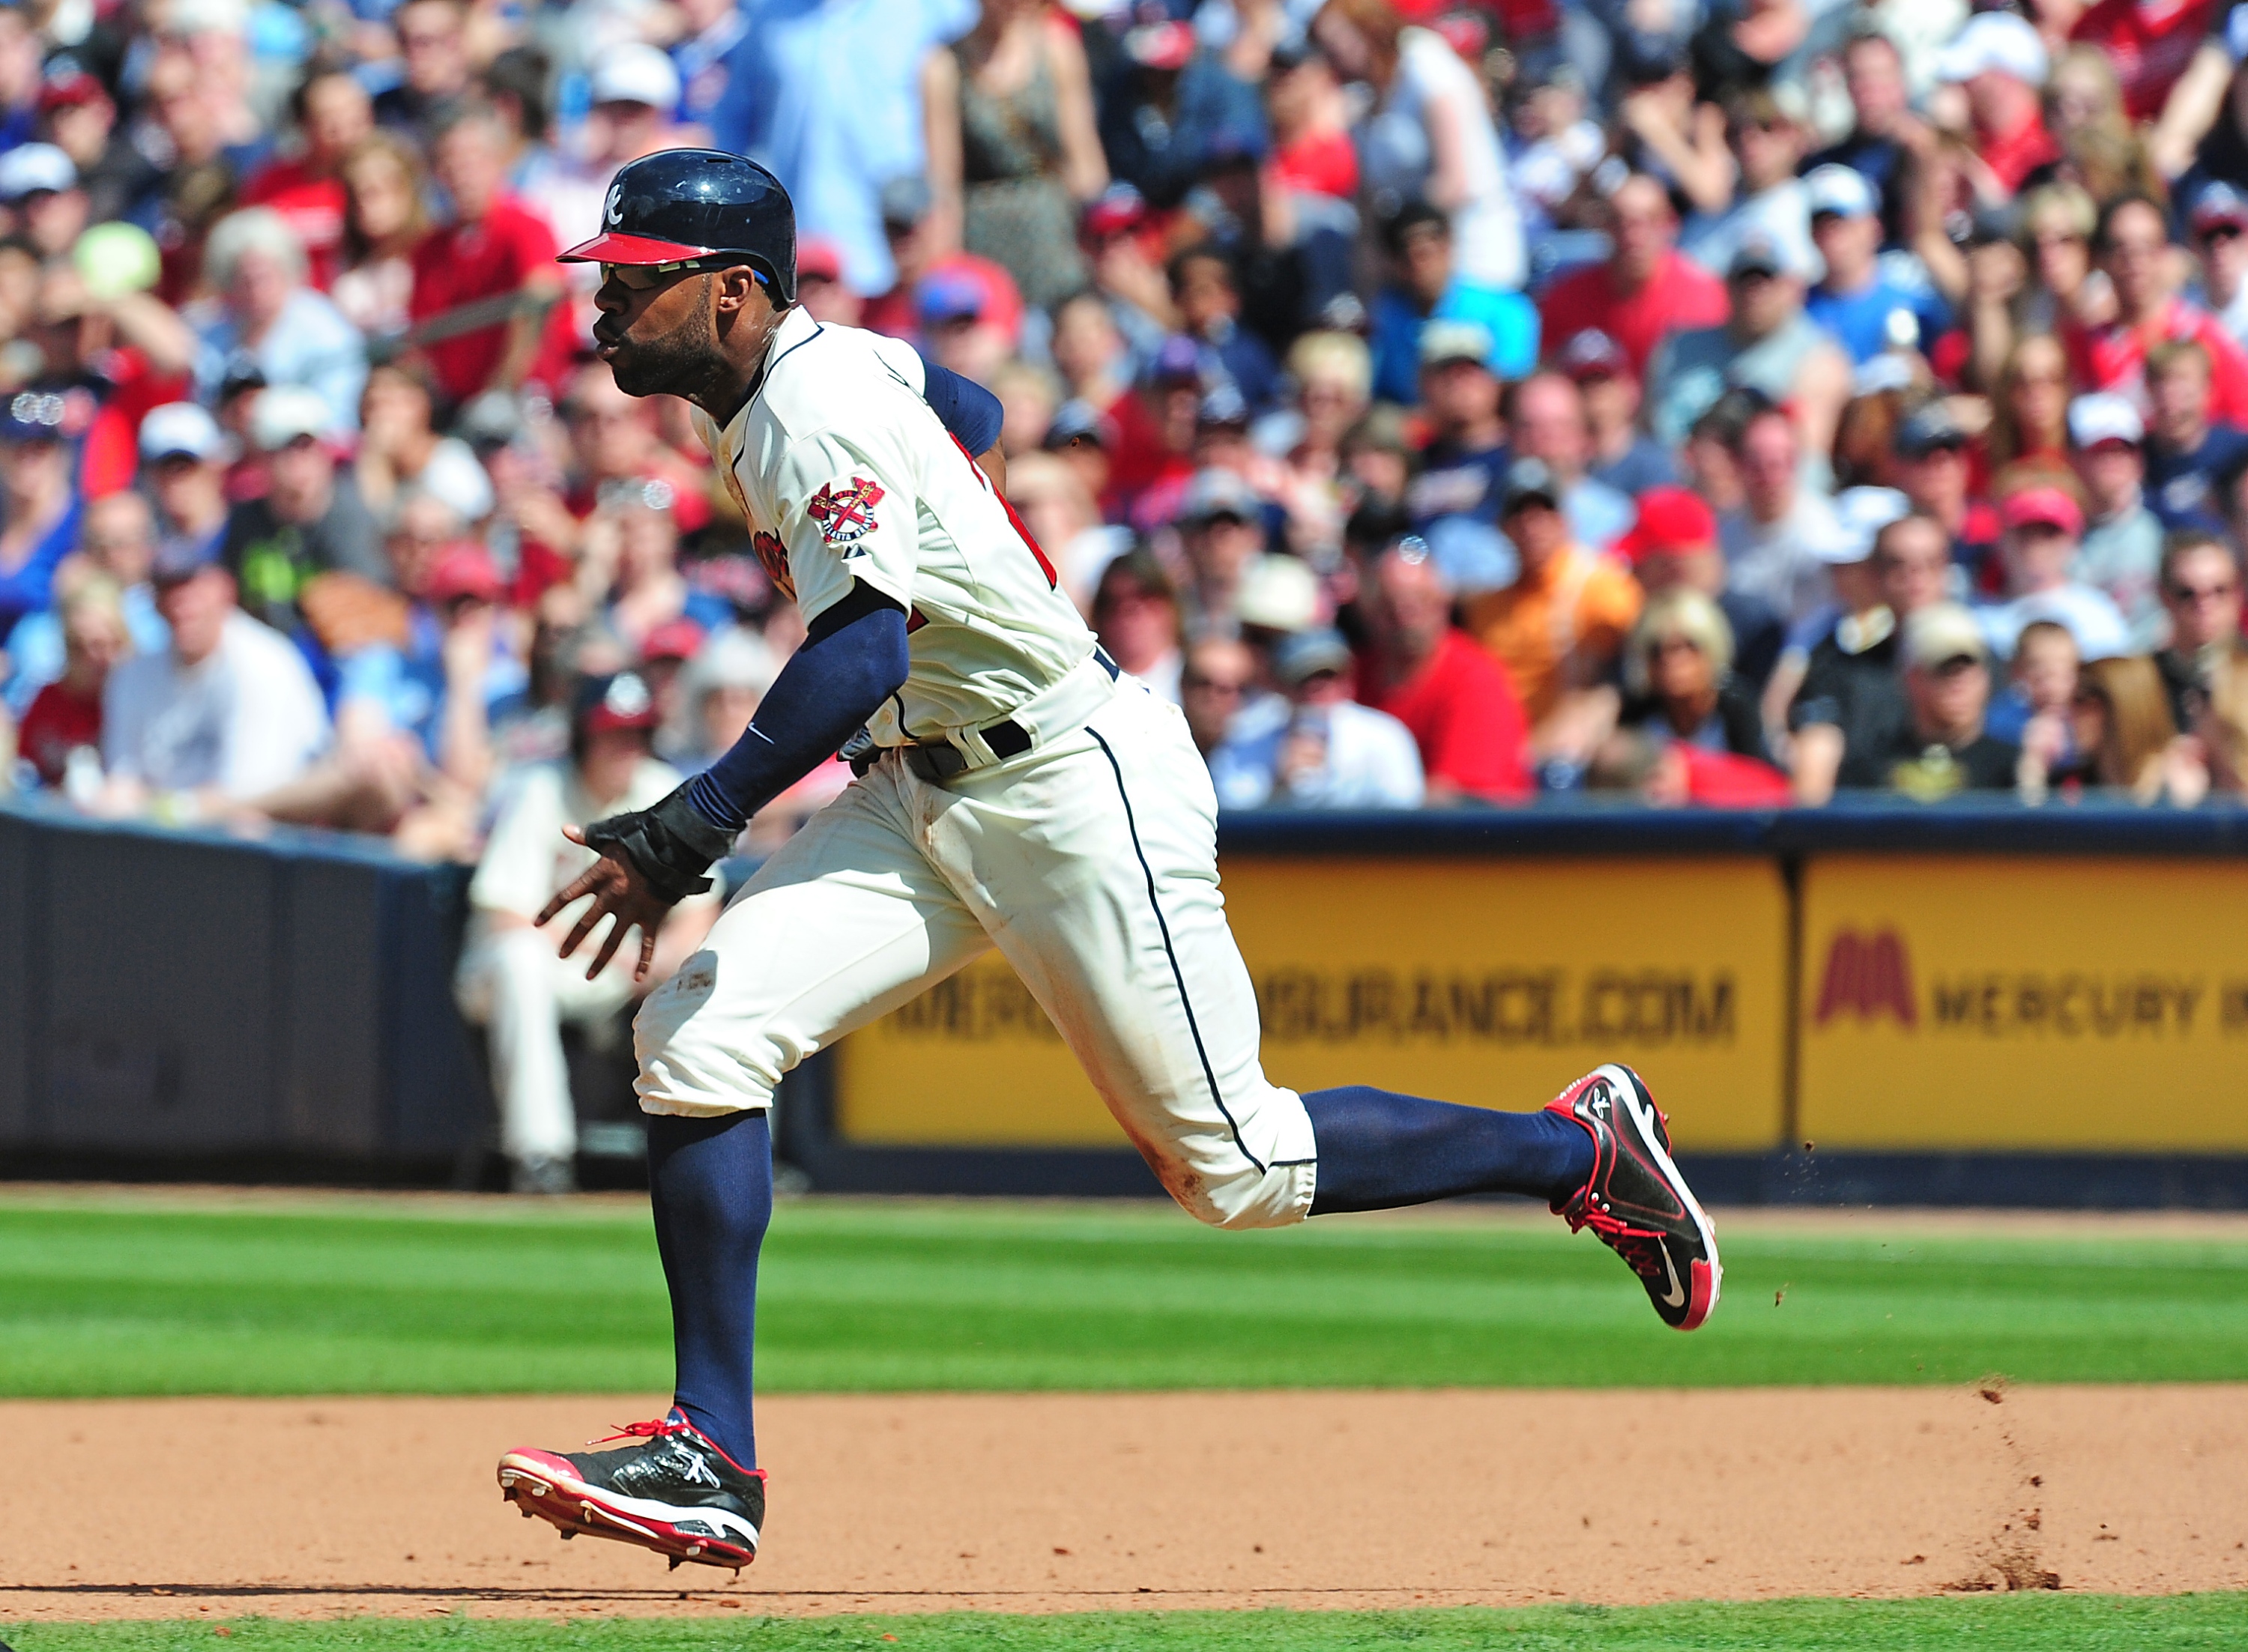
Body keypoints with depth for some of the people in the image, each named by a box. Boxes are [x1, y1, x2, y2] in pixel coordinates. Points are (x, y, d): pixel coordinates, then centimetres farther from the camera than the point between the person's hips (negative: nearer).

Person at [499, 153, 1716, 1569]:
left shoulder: (821, 408, -21)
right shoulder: (831, 367, 7)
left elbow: (863, 655, -33)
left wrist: (686, 831, -39)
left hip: (1074, 786, -9)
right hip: (927, 793, 9)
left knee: (1235, 1161, -2)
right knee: (698, 1032, -9)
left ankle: (1582, 1149, 19)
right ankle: (712, 1461, -10)